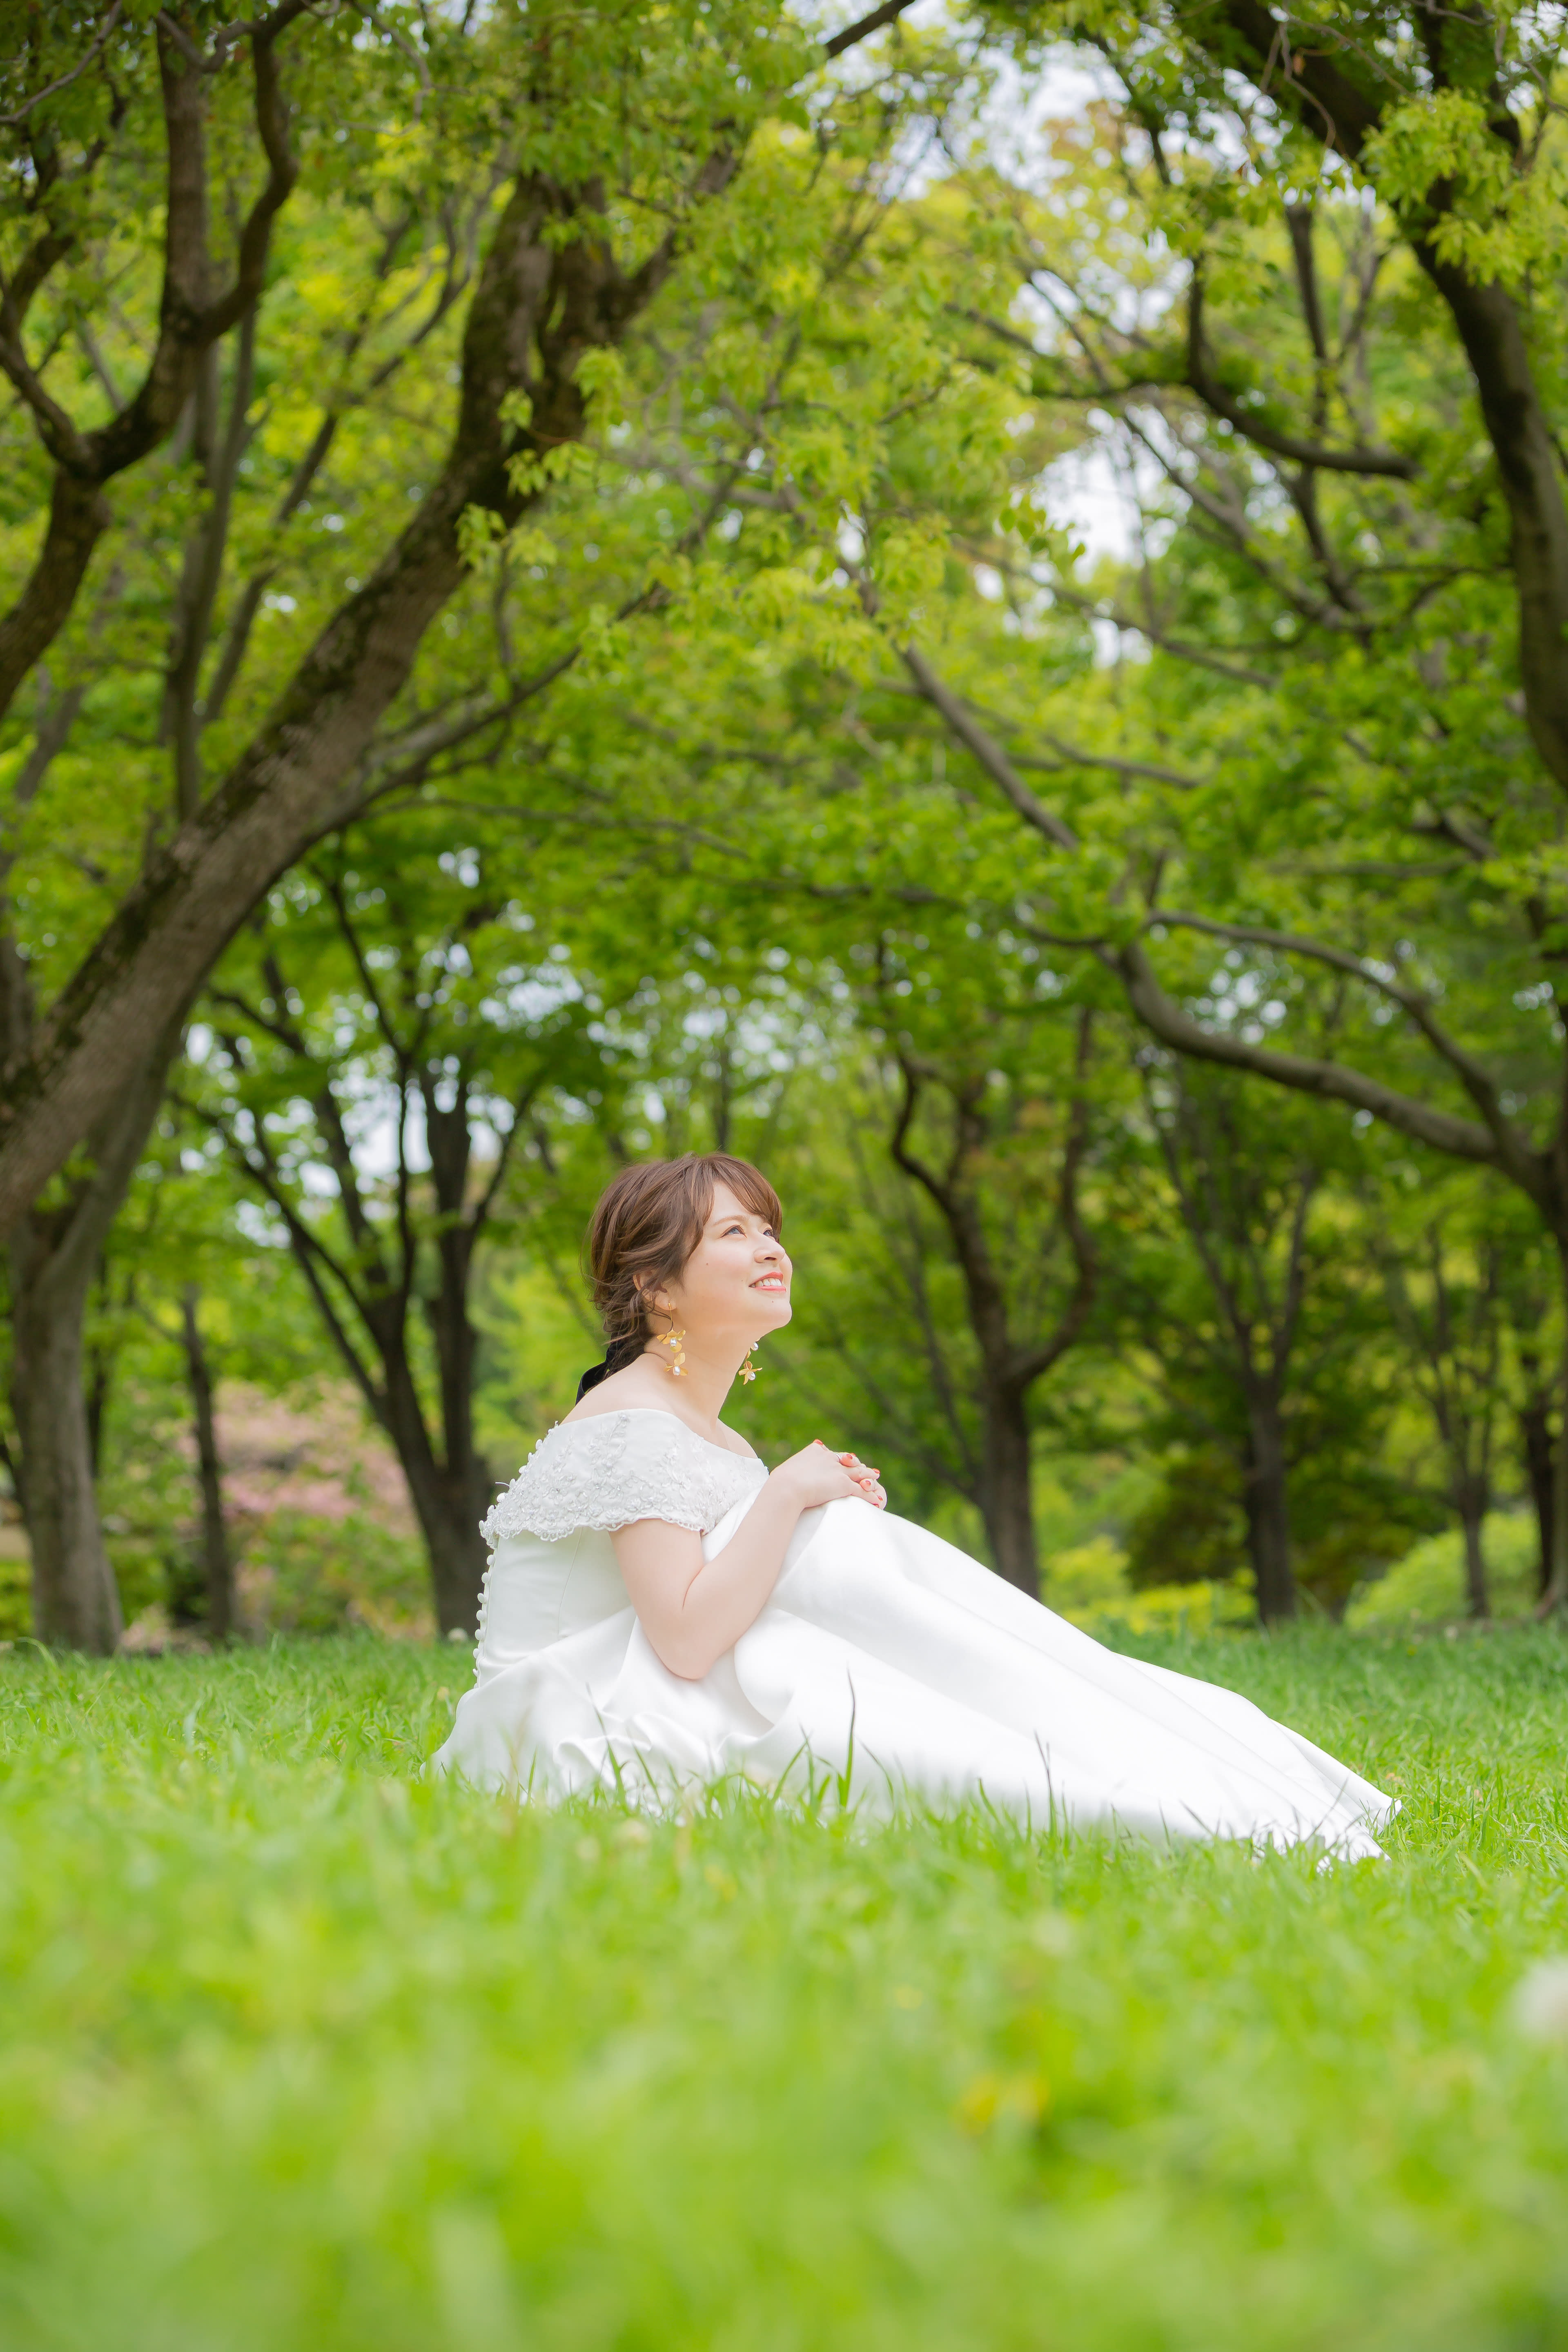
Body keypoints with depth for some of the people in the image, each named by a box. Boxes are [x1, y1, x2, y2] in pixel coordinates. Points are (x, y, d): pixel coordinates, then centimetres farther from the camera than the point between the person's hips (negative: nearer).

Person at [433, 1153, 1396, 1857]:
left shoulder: (714, 1441, 18)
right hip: (568, 1733, -8)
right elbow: (687, 1641, -23)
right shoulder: (633, 1425, -12)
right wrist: (788, 1498, -18)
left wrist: (836, 1514, -3)